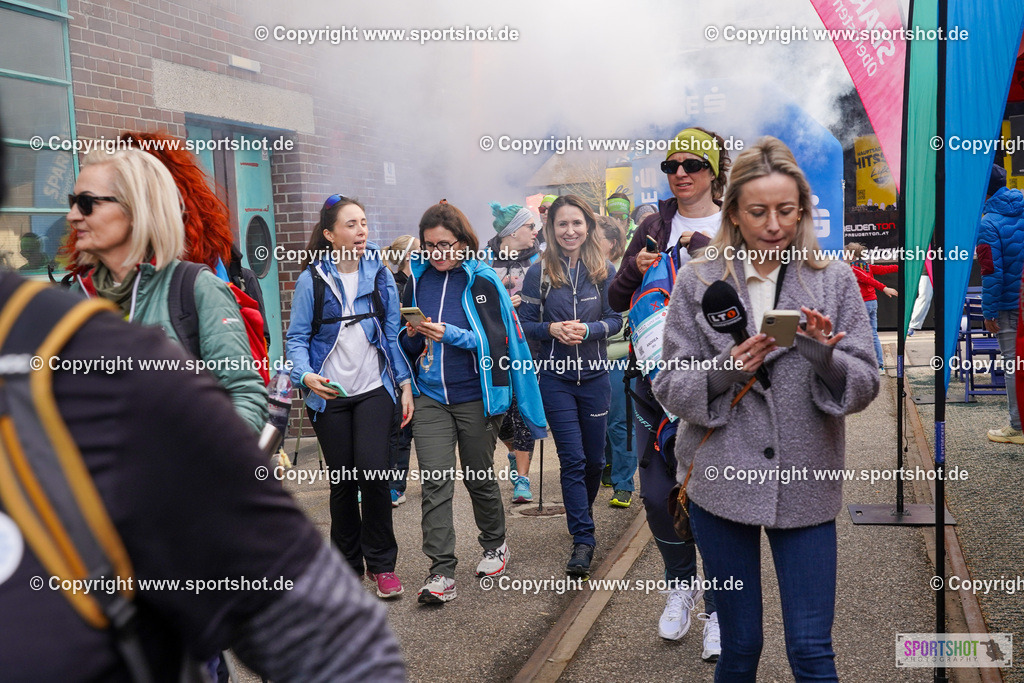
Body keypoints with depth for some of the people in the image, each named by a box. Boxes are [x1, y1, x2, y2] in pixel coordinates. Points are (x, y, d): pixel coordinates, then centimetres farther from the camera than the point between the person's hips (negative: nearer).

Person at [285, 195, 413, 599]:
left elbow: (393, 334, 9)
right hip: (329, 395, 0)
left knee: (373, 472, -12)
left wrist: (405, 383, 4)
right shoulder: (311, 280, -3)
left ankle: (381, 564, 6)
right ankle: (348, 563, 25)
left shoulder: (380, 274, 4)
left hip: (375, 389, 1)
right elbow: (297, 338, -3)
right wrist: (306, 375, -21)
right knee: (342, 480, 7)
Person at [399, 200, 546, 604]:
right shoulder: (418, 281, 8)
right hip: (430, 397, 3)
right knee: (435, 482, -7)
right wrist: (412, 334, -8)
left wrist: (452, 334, -19)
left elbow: (498, 339, -8)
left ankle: (495, 546, 35)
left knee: (479, 477, 11)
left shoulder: (483, 281, -3)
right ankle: (441, 573, -5)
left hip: (474, 397, -2)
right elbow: (406, 347, 15)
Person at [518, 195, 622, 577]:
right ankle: (583, 540, 0)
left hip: (595, 375, 2)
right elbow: (525, 322, 1)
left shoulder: (604, 271, 2)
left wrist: (588, 330, -16)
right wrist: (552, 329, -18)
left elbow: (616, 319, 3)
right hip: (556, 377, -2)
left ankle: (580, 516, 38)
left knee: (594, 459, 11)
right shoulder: (539, 272, -2)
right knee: (572, 459, -6)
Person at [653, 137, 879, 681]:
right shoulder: (698, 280, 1)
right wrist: (723, 370, -19)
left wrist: (824, 354, -20)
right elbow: (670, 388, 0)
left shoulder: (835, 281, 2)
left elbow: (865, 384, 0)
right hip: (721, 480, 0)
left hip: (805, 486, 0)